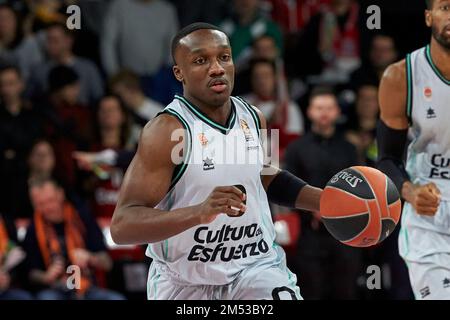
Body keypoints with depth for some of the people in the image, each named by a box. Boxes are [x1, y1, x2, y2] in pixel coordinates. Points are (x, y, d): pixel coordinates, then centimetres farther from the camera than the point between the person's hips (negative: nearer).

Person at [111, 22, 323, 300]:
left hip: (255, 266, 3)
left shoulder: (253, 118, 1)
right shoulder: (167, 131, -19)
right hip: (185, 283, -3)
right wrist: (200, 212, -40)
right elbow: (122, 226, -27)